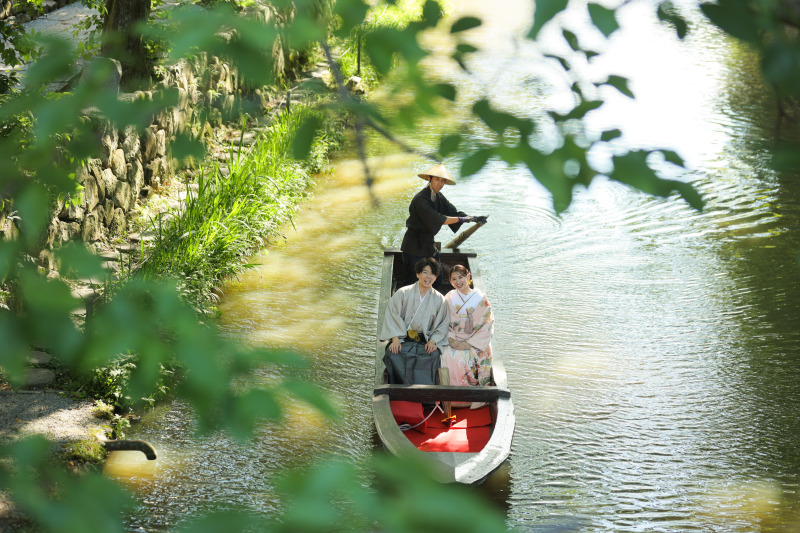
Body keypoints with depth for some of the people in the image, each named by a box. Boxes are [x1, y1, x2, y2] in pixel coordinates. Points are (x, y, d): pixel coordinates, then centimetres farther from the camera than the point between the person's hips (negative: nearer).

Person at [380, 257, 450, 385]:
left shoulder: (439, 300, 11)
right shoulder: (403, 293, 6)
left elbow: (442, 325, 10)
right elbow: (392, 317, 1)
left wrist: (433, 341, -8)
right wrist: (395, 339, -12)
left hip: (425, 342, 1)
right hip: (402, 340, -1)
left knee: (432, 356, -34)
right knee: (393, 354, -33)